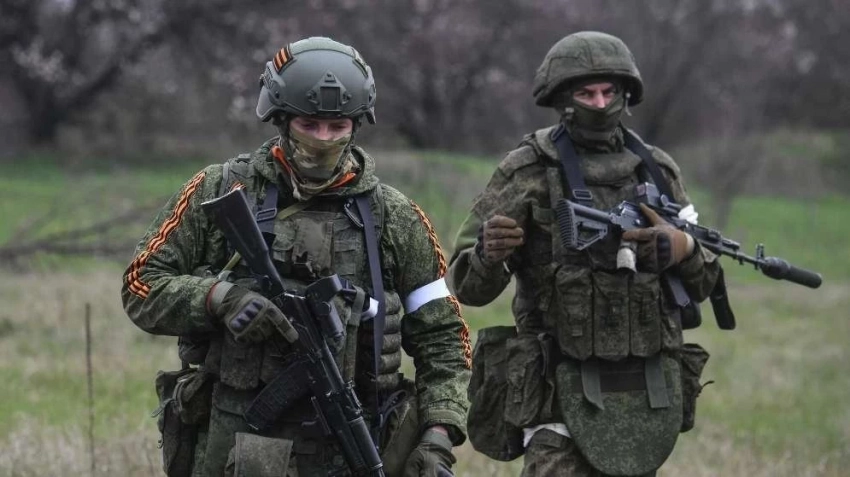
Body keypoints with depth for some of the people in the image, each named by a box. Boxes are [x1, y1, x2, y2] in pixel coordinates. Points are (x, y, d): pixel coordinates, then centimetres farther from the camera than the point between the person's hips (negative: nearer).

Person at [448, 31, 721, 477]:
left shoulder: (657, 172, 10)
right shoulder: (528, 172, -2)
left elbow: (702, 282, 15)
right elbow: (467, 284, -4)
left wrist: (682, 249, -8)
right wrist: (490, 254, -27)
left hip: (647, 397, 5)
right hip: (565, 391, -5)